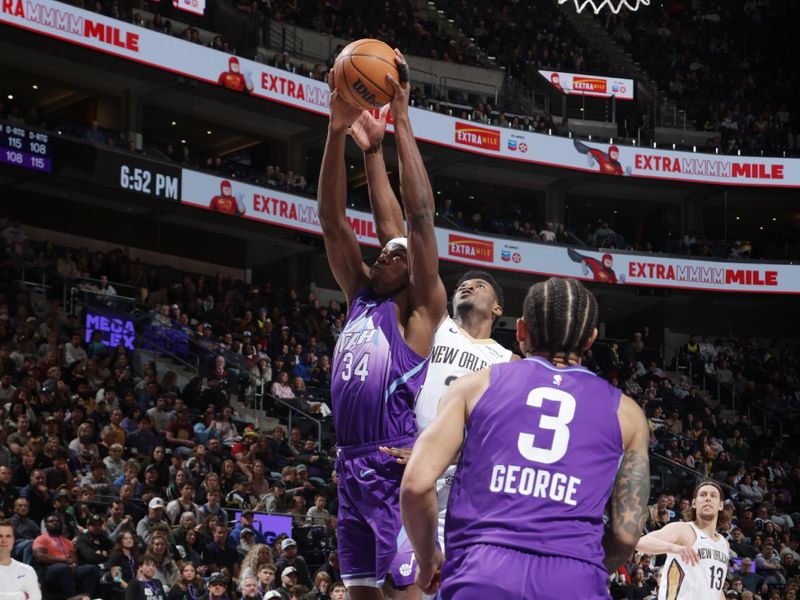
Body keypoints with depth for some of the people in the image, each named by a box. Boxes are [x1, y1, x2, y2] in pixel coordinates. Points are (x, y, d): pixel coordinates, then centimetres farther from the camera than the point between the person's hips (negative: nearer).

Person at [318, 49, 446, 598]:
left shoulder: (419, 308, 2)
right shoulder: (360, 295, 19)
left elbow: (420, 215, -9)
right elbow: (332, 220, 13)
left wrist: (401, 122, -11)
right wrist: (337, 131, 2)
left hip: (398, 466, -7)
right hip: (353, 466, 7)